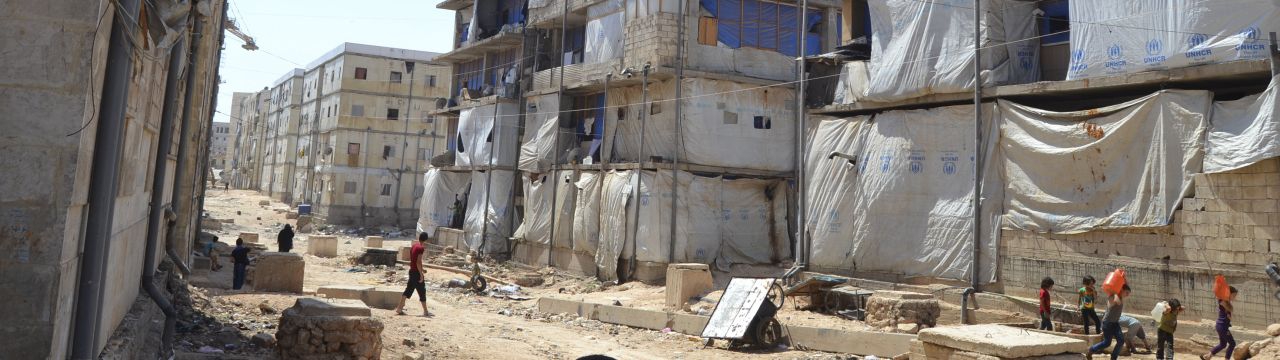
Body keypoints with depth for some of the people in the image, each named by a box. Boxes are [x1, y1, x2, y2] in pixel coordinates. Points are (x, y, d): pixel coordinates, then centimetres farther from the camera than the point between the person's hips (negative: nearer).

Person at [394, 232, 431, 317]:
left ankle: (399, 308, 9)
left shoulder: (413, 246, 11)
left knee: (408, 290, 12)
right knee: (422, 291, 0)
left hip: (411, 271, 8)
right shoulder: (421, 248, -16)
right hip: (417, 272, -8)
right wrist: (421, 275, -19)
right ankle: (425, 311, 6)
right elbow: (418, 262, -22)